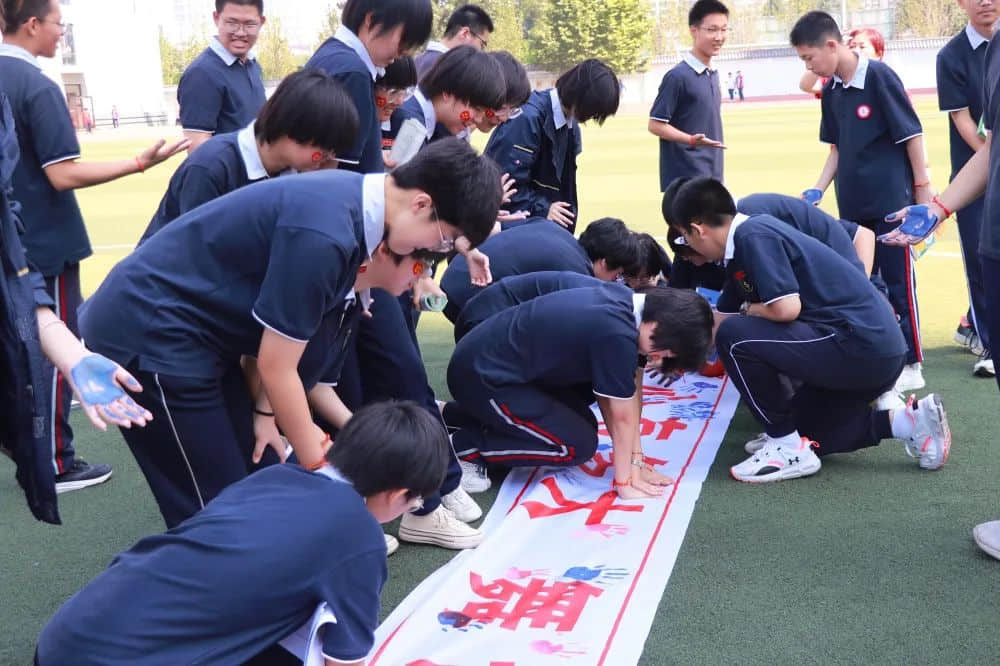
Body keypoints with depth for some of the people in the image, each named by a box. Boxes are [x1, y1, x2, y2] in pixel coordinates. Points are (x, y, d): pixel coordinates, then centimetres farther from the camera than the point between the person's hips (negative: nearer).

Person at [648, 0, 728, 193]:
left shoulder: (713, 74, 12)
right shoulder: (678, 76, -13)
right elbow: (655, 125, -13)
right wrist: (691, 140, -26)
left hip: (713, 176, 9)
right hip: (686, 180, -8)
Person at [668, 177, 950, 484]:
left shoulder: (753, 235, -14)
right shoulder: (742, 251, 16)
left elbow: (787, 308, -22)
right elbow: (716, 325, 26)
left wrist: (748, 310, -2)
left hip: (859, 346, -11)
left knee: (735, 337, -14)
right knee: (803, 432, 23)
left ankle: (789, 448, -5)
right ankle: (908, 421, 15)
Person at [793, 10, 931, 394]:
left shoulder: (879, 77, -14)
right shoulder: (831, 90, 6)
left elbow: (912, 134, -12)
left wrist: (922, 190, -11)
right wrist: (819, 189, 5)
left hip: (891, 202, -7)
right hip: (852, 205, 7)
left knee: (897, 283, 0)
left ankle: (911, 365, 8)